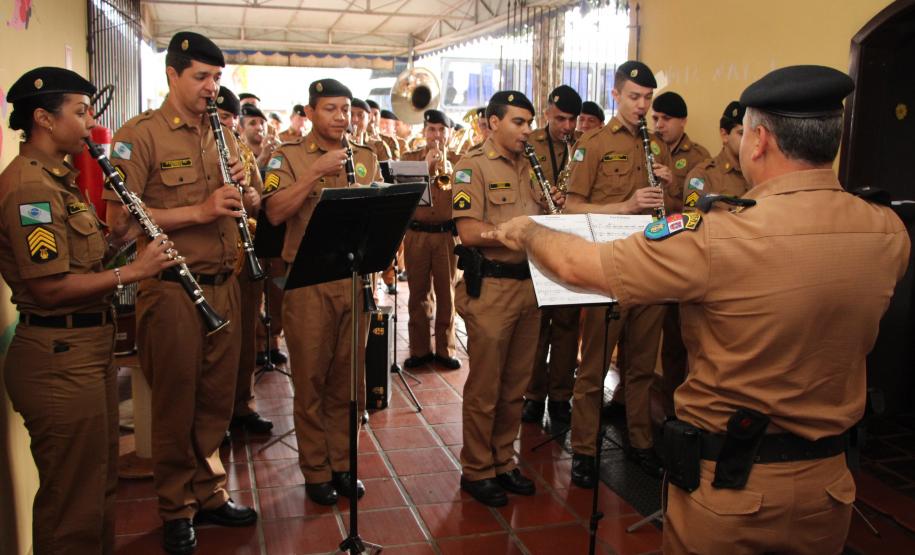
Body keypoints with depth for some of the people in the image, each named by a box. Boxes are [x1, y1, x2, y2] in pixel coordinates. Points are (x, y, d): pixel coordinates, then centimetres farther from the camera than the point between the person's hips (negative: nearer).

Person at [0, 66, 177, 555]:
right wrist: (133, 271, -19)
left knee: (100, 482, 22)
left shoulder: (58, 179, 13)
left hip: (88, 348, 10)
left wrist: (115, 239, 2)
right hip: (58, 358, -10)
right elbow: (50, 287, -24)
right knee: (73, 500, 4)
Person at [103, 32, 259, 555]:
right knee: (177, 403, 6)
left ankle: (210, 493, 30)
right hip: (171, 286, -5)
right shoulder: (139, 134, -7)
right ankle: (177, 511, 23)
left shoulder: (221, 133, 13)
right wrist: (199, 211, -21)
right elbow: (119, 216, -15)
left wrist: (243, 184, -4)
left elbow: (249, 201, 19)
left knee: (217, 398, 13)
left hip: (223, 282, 6)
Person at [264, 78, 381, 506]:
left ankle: (342, 463, 25)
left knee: (348, 379, 11)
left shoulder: (366, 158, 12)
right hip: (309, 282, -3)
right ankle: (316, 471, 19)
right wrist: (318, 172, -19)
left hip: (356, 278, 4)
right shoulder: (289, 156, 0)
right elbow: (275, 213, -14)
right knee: (310, 381, 6)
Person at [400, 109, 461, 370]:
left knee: (446, 292, 4)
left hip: (447, 234, 0)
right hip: (416, 234, 0)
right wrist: (426, 166, -12)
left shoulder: (458, 160, 6)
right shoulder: (410, 158, 7)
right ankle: (419, 349, 15)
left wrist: (449, 172, -18)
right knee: (419, 292, 5)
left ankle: (445, 349, 15)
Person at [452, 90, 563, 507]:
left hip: (529, 283, 7)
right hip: (489, 288, -7)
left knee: (516, 384, 15)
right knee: (484, 387, 4)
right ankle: (476, 471, 19)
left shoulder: (529, 167, 15)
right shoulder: (473, 165, -8)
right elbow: (469, 232, -18)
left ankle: (504, 461, 30)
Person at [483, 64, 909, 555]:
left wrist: (524, 231, 1)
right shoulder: (890, 234, -9)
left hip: (726, 481, -5)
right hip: (828, 481, 6)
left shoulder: (721, 236, -27)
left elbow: (575, 266, -20)